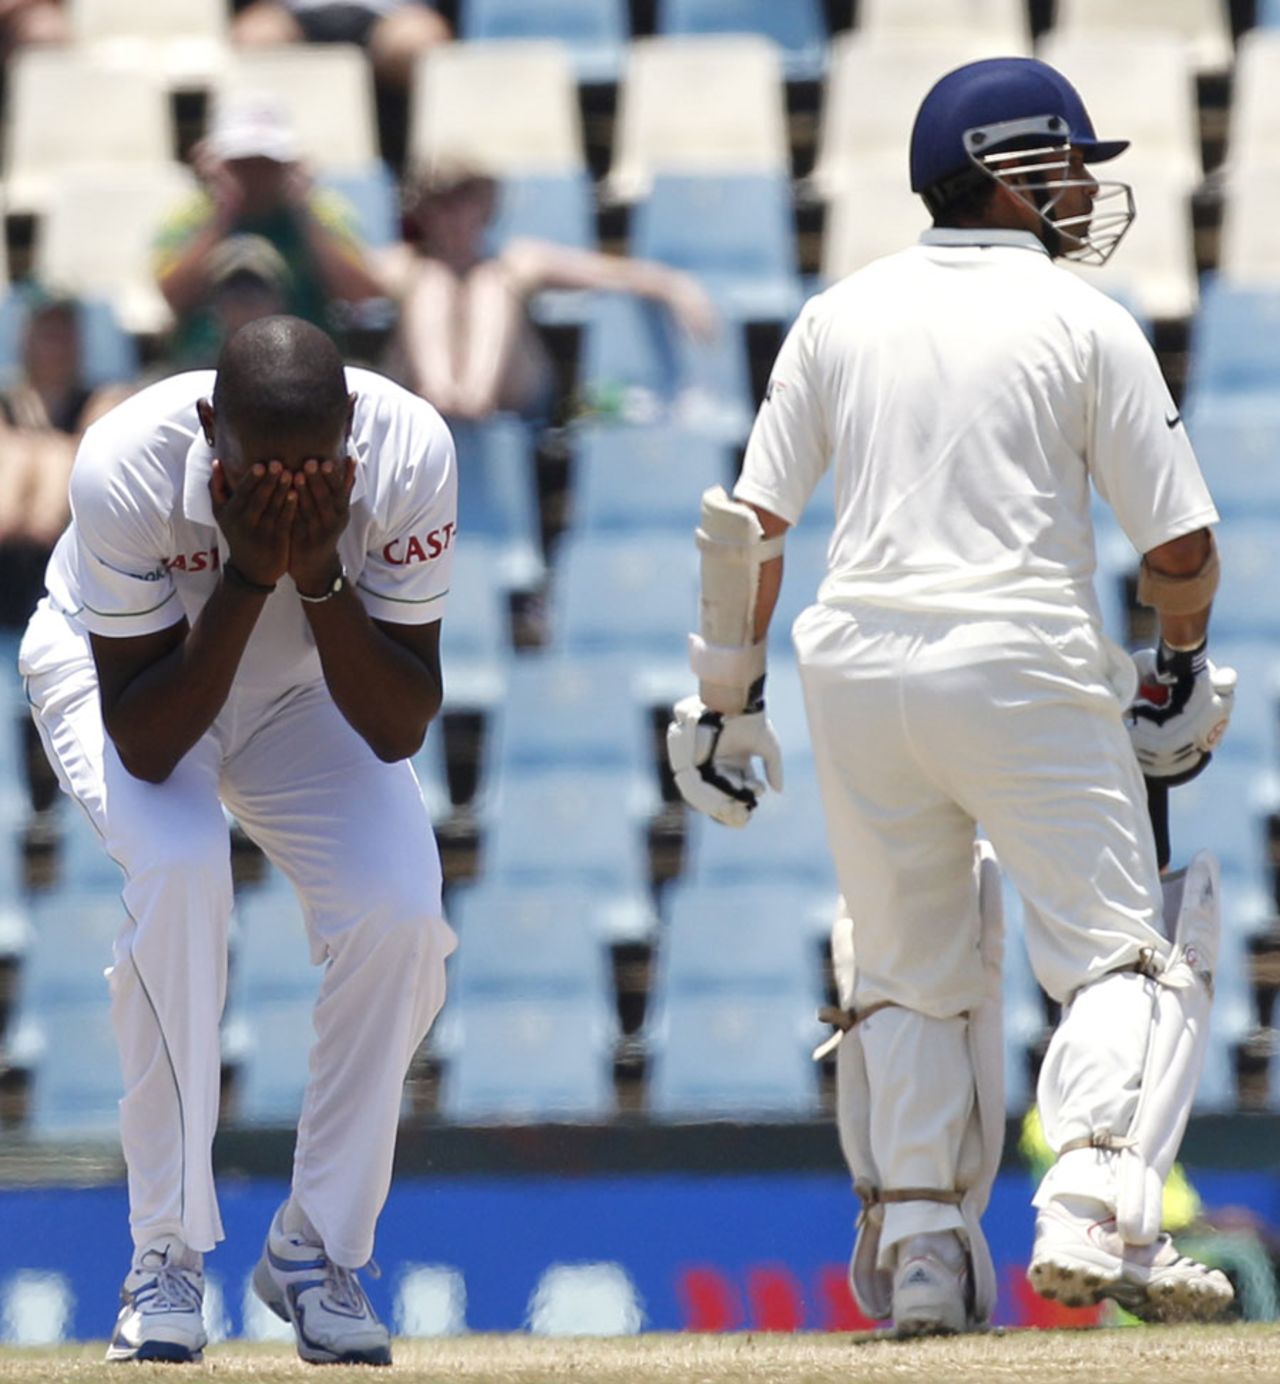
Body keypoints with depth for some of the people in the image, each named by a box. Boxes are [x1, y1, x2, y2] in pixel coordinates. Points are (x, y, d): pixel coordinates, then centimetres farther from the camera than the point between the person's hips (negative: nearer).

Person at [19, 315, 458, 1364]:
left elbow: (400, 730, -26)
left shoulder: (409, 451, -32)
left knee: (398, 907, -22)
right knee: (179, 866, -32)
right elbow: (145, 747, -32)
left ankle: (315, 1247, -3)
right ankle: (166, 1257, -21)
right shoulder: (126, 465, -37)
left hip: (309, 687, 2)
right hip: (119, 673, -2)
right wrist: (248, 577, -42)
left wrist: (318, 573, -41)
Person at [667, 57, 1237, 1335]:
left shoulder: (839, 316, 10)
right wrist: (1177, 666, 17)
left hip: (854, 668, 4)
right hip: (1026, 671, -4)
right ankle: (1091, 1210, -17)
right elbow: (1182, 544, -1)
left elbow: (751, 524, 7)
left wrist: (727, 694, 15)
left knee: (907, 973, 17)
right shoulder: (1084, 322, 0)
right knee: (1125, 953, 2)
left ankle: (919, 1243, 10)